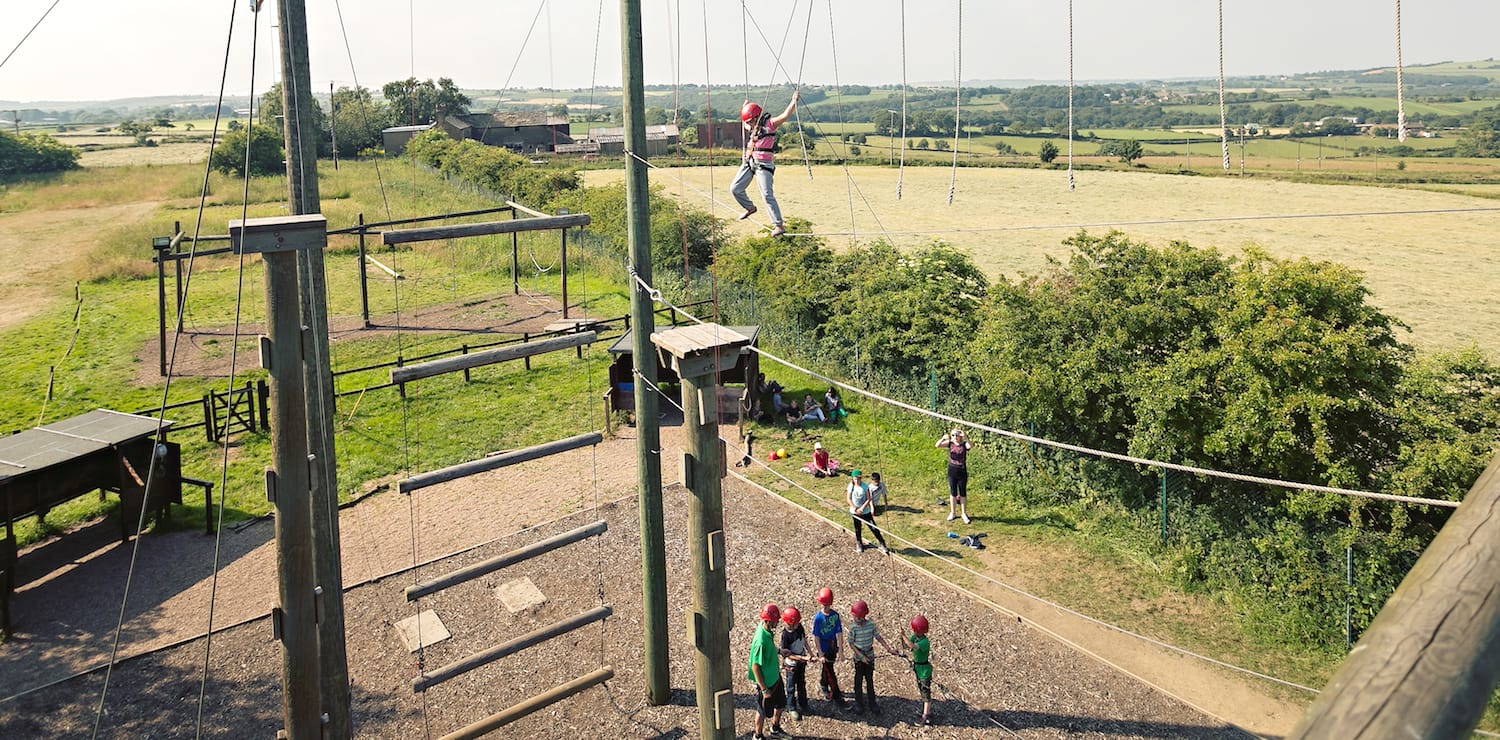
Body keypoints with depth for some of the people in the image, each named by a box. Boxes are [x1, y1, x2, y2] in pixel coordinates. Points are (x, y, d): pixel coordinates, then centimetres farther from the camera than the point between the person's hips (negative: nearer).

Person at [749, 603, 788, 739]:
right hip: (765, 682, -9)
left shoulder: (767, 631, -9)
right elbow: (755, 667, -28)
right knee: (763, 711, 15)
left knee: (780, 703, 26)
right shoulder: (761, 641, -36)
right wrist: (764, 689, -22)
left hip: (775, 677, 9)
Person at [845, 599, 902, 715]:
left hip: (870, 656, 2)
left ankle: (872, 702, 23)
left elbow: (878, 637, 1)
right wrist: (861, 656, -16)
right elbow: (851, 643, -12)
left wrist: (889, 648, -3)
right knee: (858, 680, 9)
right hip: (858, 656, -2)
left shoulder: (870, 623, -10)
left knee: (870, 679, 12)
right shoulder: (853, 626, -18)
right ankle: (859, 703, 23)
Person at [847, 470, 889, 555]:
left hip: (866, 511, -1)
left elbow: (868, 499, -11)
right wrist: (855, 509, -15)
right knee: (857, 529, 13)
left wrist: (862, 508, -19)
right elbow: (848, 499, -5)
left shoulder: (865, 486, -13)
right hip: (855, 512, 2)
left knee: (874, 528, -1)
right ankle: (859, 544, 35)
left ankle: (882, 544, 10)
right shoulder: (851, 486, -8)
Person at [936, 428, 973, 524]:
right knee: (953, 493, 13)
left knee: (963, 493, 8)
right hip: (952, 472, 2)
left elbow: (971, 446, -32)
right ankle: (952, 513, 24)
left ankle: (964, 513, 20)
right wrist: (943, 438, -33)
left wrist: (965, 437, -44)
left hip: (962, 473, -2)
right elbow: (937, 445, -15)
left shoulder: (964, 444, -9)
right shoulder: (950, 443, -3)